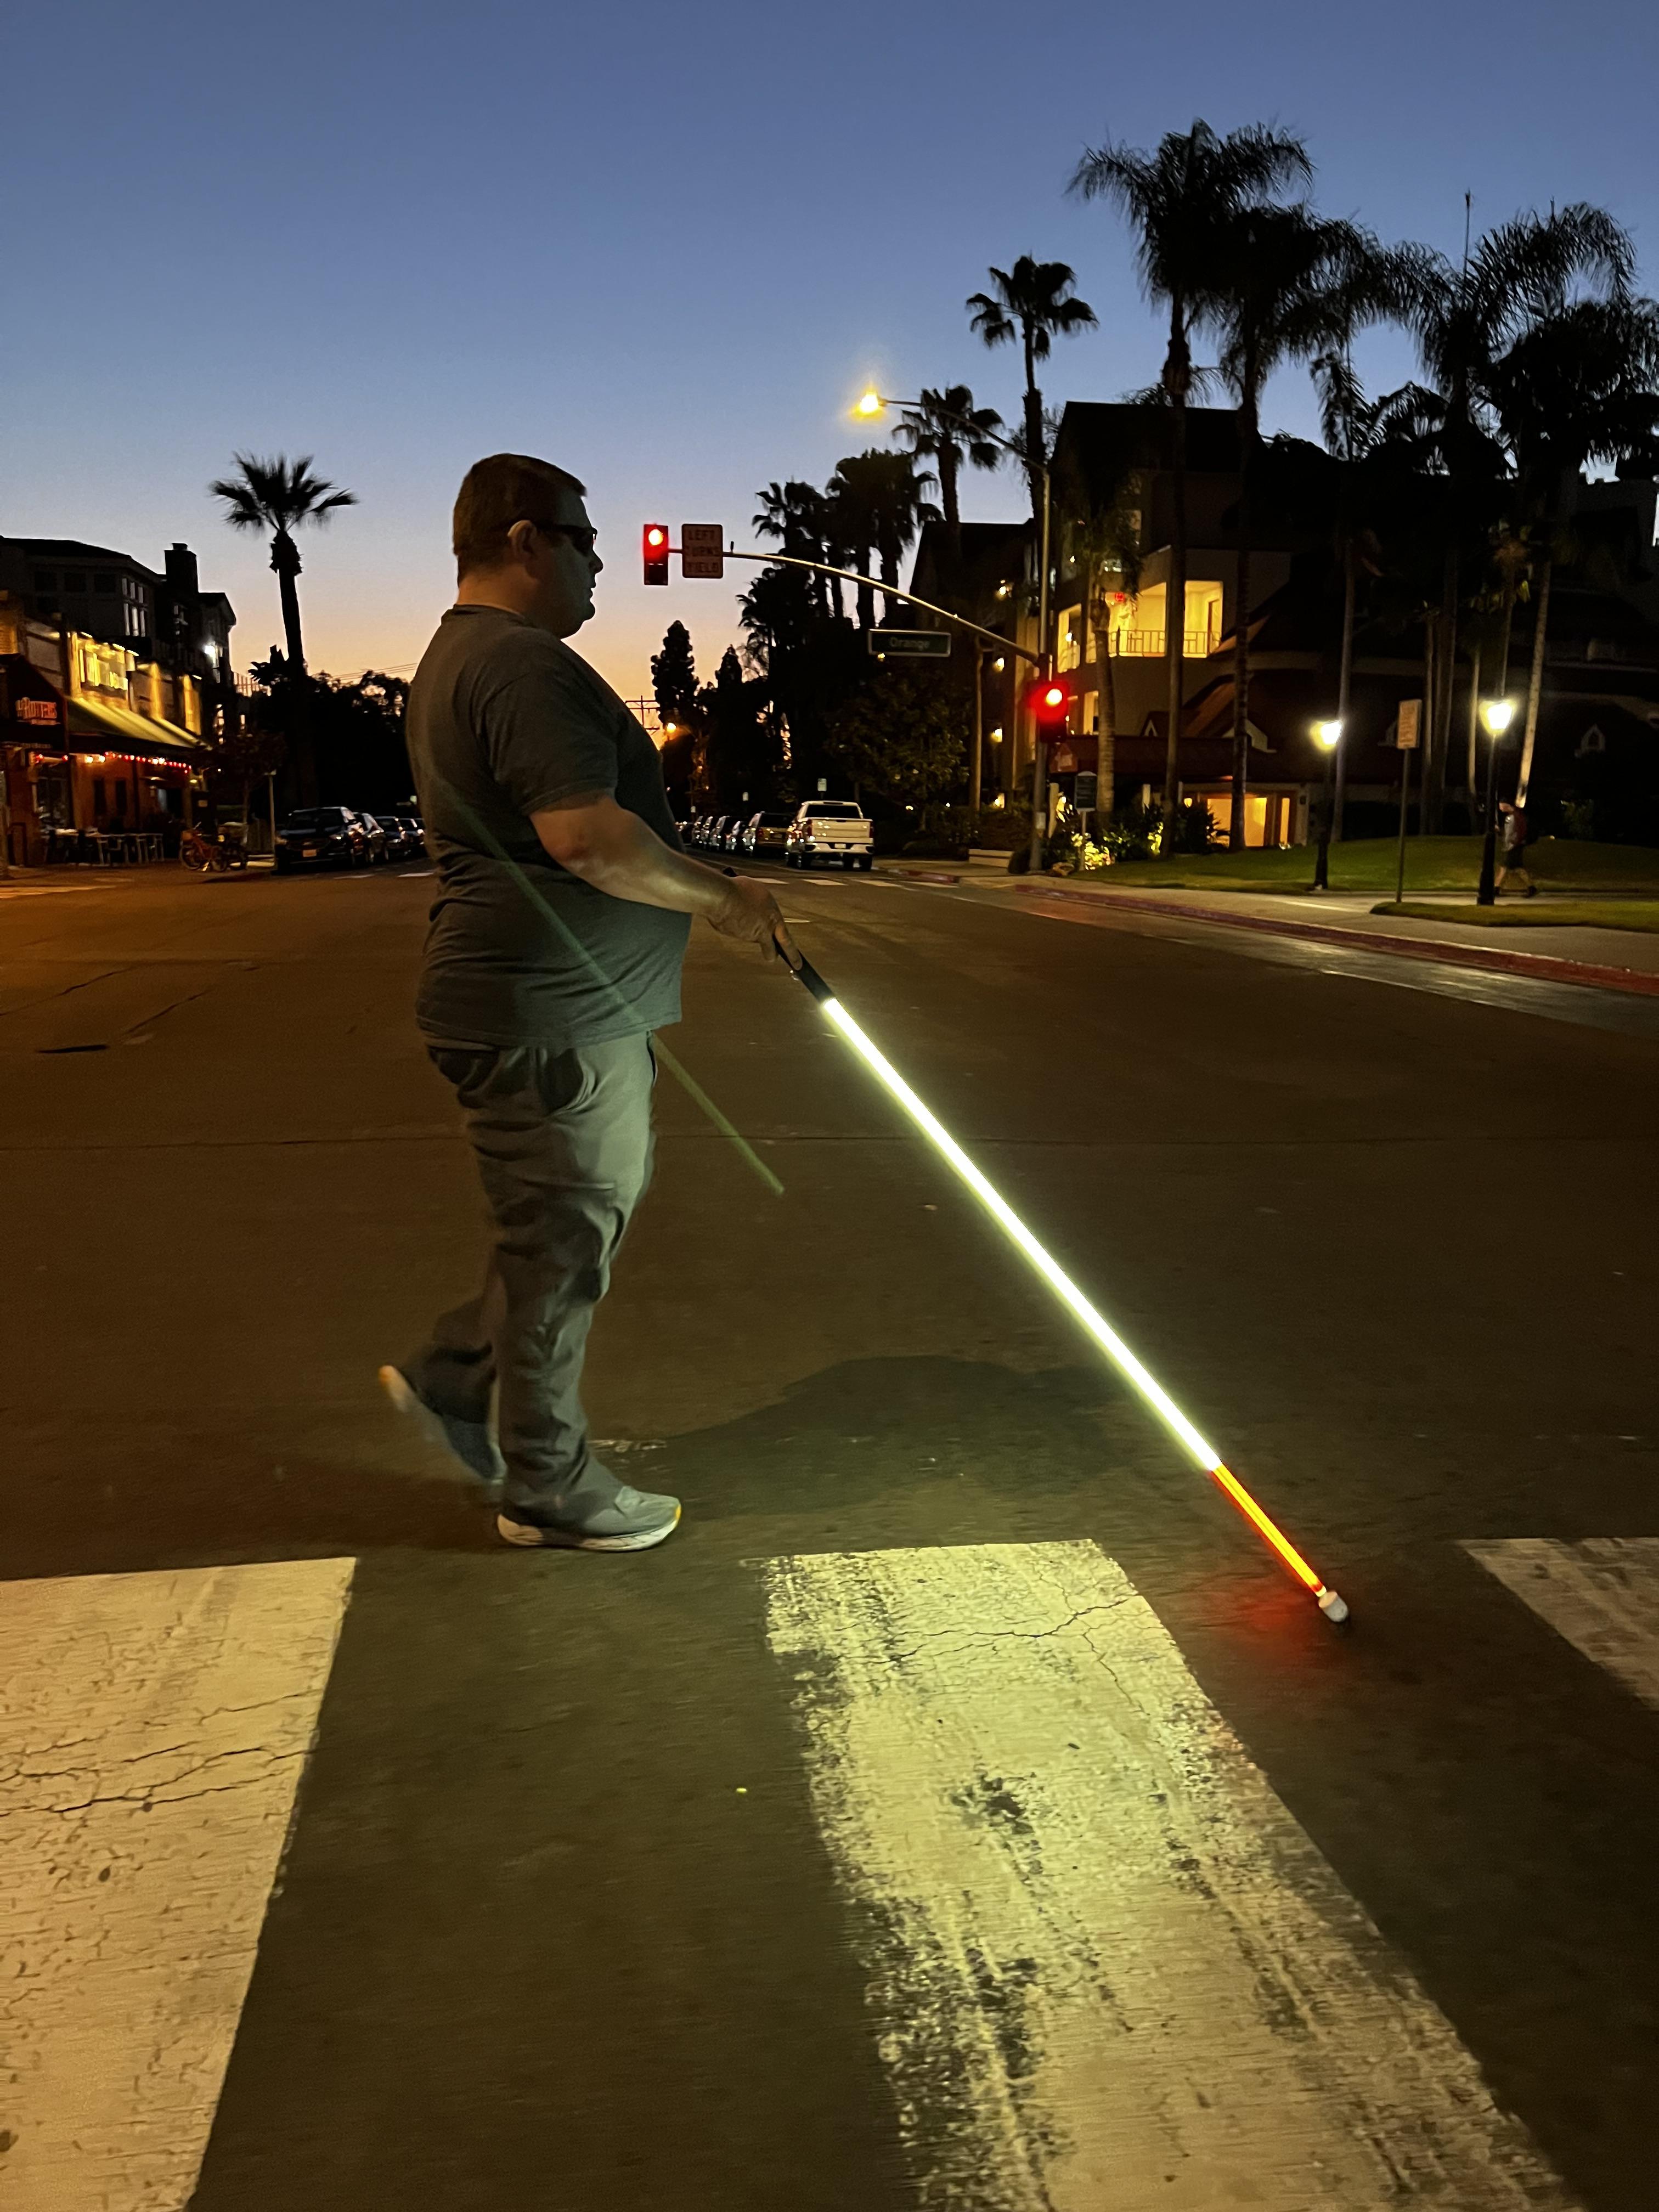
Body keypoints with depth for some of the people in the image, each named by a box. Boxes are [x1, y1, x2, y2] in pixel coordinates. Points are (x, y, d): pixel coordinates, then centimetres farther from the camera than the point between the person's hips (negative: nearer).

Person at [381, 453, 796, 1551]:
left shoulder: (462, 655, 20)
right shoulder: (527, 663, -17)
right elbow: (586, 836, -28)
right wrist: (725, 897, -15)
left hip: (551, 1000, 11)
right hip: (551, 1015, -11)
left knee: (594, 1208, 20)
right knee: (567, 1239, 1)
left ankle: (452, 1374, 28)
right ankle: (550, 1486, 16)